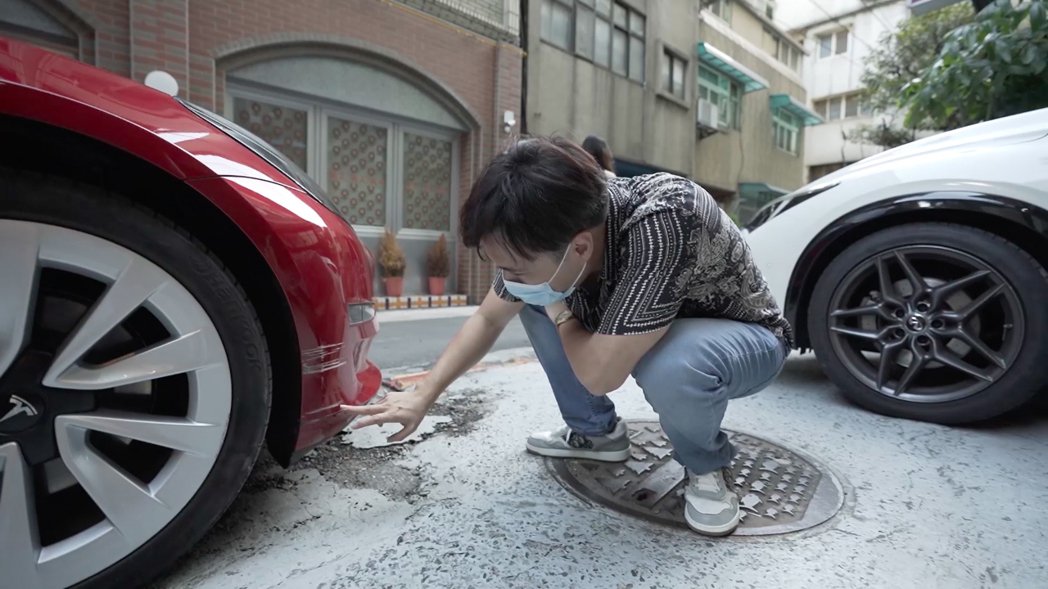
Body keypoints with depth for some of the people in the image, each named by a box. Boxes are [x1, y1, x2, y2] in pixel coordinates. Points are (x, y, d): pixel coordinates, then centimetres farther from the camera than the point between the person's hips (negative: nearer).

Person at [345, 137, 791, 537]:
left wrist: (559, 312, -20)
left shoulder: (664, 222, -41)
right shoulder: (552, 230, -20)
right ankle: (595, 432, 10)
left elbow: (599, 373, -38)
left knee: (672, 365, -38)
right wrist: (423, 396, -8)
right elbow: (488, 319, -5)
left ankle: (706, 466, -3)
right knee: (532, 300, -7)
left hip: (746, 337, -5)